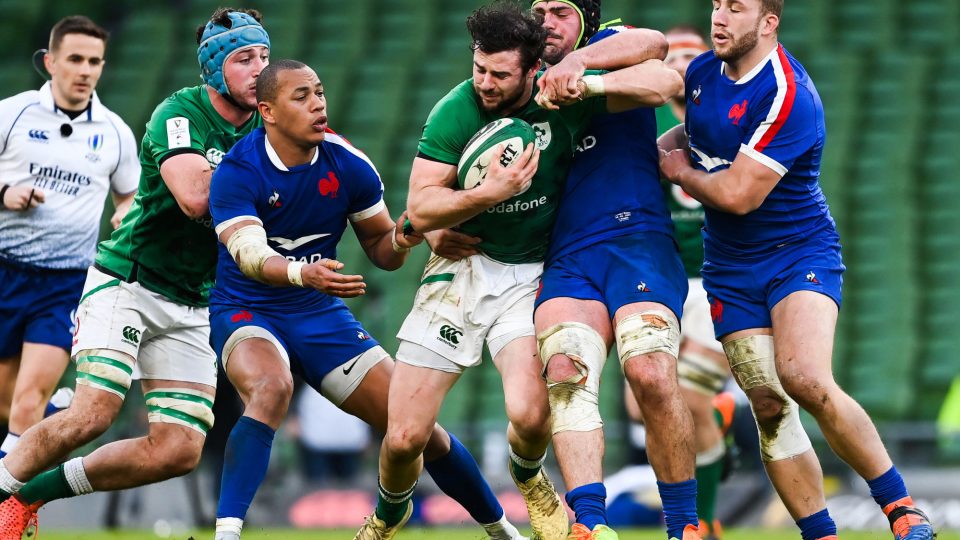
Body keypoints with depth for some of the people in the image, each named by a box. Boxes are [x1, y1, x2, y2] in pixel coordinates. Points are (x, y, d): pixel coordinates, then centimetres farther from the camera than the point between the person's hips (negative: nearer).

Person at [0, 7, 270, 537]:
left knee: (180, 450, -6)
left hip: (191, 308, 6)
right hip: (126, 282, -6)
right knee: (93, 412, -25)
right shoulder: (181, 112, -15)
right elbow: (195, 198, -31)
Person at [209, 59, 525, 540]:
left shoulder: (349, 166, -6)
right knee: (272, 388, -38)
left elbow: (380, 251, 6)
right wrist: (302, 273, -53)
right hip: (247, 311, -4)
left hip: (321, 313, 4)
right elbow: (248, 254, -33)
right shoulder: (237, 173, -18)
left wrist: (399, 241, -19)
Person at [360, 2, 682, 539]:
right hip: (463, 267, 0)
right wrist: (492, 191, -27)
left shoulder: (561, 99, -10)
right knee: (405, 437, -4)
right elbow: (420, 210, -12)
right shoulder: (455, 112, -13)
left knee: (530, 414, -26)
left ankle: (528, 475, 13)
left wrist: (588, 84, -27)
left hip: (530, 274, 0)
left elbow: (665, 81, -13)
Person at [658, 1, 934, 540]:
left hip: (800, 253, -7)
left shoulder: (788, 95, -21)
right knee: (769, 407, -4)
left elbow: (737, 194, -23)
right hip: (732, 268, 7)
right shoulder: (703, 71, 4)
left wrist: (681, 172, -5)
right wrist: (669, 143, 8)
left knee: (805, 380, -27)